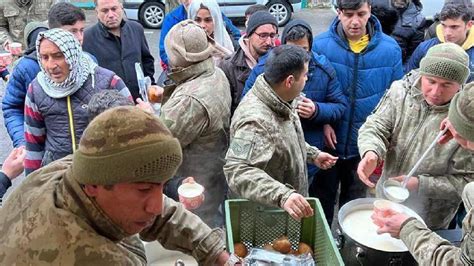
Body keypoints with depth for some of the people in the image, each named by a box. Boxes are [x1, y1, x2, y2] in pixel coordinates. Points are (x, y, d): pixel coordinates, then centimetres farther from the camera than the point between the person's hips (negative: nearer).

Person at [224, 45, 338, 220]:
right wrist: (282, 196, -52)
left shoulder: (278, 101, -2)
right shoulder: (255, 120, -34)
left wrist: (312, 154, 15)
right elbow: (237, 170, -43)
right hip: (262, 214, -9)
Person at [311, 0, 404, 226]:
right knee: (323, 198, 17)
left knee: (355, 201, 23)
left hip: (365, 145, 2)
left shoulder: (390, 48, -9)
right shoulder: (320, 45, -13)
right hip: (329, 141, -1)